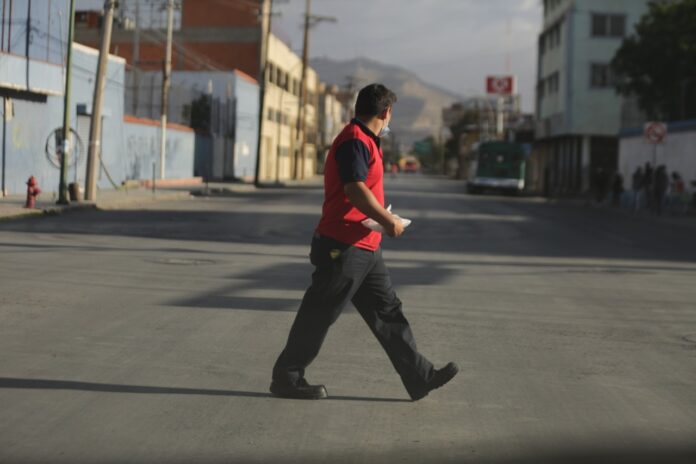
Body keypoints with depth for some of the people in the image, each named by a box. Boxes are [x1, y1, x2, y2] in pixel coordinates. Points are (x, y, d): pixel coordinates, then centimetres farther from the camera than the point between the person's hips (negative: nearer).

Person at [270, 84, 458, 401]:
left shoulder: (365, 142, 19)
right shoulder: (355, 141, -14)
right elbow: (355, 189, -25)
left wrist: (381, 216, 18)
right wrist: (389, 221, -17)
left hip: (365, 248, 11)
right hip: (344, 247, -10)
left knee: (388, 312, 10)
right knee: (318, 316, -2)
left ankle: (420, 378, 13)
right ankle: (286, 378, 8)